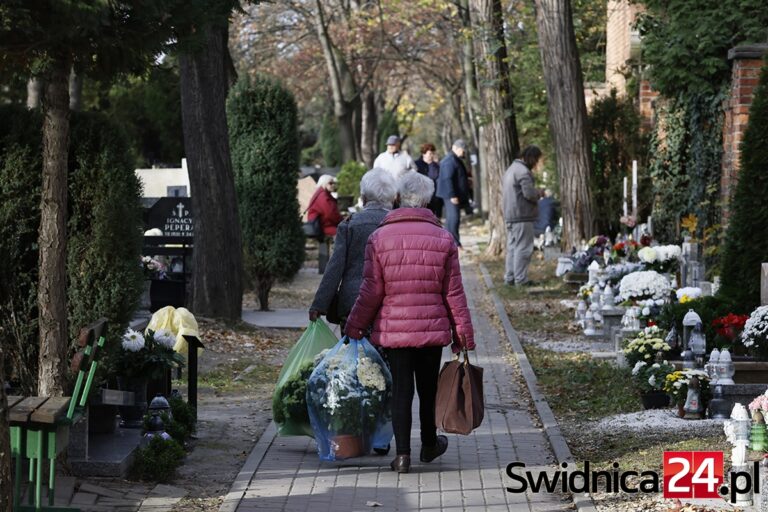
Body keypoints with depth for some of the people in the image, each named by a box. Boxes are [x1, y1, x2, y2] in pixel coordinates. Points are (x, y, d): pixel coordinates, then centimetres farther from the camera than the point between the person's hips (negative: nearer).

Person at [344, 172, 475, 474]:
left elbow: (371, 292, -6)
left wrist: (354, 328, 5)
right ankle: (429, 445, 32)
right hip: (433, 330, 1)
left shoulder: (378, 238, -7)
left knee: (400, 388, 5)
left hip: (392, 331, -1)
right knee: (428, 387, 16)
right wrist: (463, 335, 5)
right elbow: (453, 293, -1)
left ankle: (402, 453, 0)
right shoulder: (443, 238, -3)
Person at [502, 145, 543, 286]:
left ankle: (509, 277, 18)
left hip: (510, 216, 10)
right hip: (522, 217, -10)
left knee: (512, 247, 15)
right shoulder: (523, 172, -16)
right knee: (523, 248, -6)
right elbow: (530, 194, -22)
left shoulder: (511, 169, 18)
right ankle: (520, 279, -5)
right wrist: (539, 193, 0)